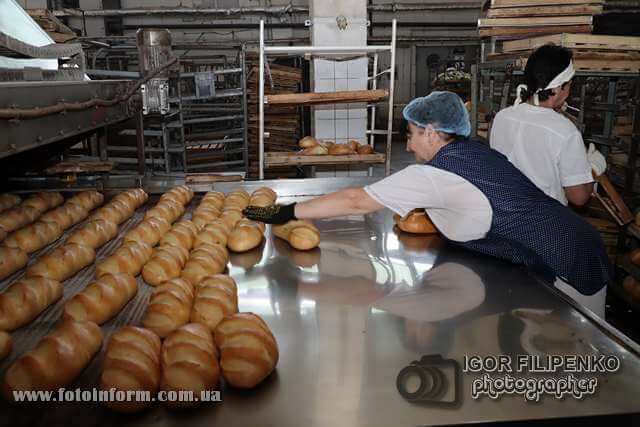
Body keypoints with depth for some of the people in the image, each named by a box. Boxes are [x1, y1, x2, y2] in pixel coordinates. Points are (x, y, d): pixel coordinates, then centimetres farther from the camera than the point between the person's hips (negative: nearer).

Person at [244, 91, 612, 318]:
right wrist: (430, 216, 9)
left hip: (569, 269, -8)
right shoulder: (476, 152, 6)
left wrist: (286, 213, -14)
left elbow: (356, 201, -19)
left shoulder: (434, 175, -20)